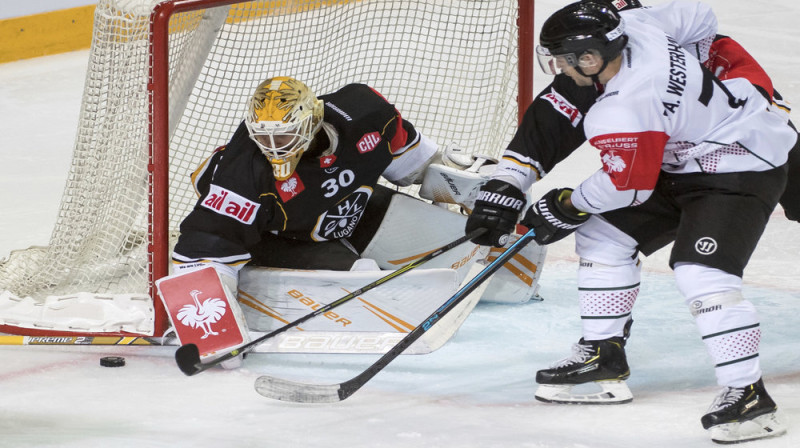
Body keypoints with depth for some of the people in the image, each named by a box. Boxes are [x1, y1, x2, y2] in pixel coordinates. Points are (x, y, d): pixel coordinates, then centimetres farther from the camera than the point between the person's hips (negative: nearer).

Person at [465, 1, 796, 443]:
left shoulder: (623, 111, -33)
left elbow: (627, 186, -21)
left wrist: (565, 208, -4)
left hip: (742, 169, -11)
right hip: (679, 161, 11)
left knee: (702, 274, -26)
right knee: (603, 236, 9)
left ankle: (748, 394, -21)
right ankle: (604, 357, 17)